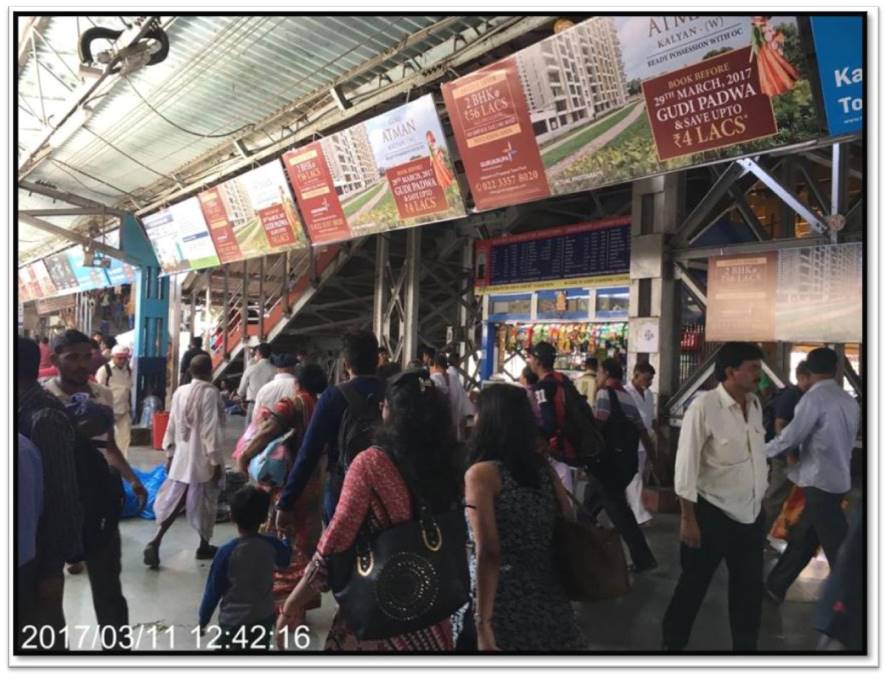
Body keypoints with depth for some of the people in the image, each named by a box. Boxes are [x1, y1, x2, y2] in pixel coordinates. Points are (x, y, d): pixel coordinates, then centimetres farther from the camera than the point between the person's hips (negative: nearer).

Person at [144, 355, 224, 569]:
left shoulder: (180, 391, 3)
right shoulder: (210, 392, -16)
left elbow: (172, 425, 9)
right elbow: (211, 430, -18)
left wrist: (169, 453, 17)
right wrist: (216, 460, -12)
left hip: (181, 456, 6)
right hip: (203, 458, -5)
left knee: (174, 500, 9)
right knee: (205, 503, 10)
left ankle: (155, 541, -6)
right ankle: (204, 547, 23)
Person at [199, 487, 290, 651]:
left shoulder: (227, 551, -18)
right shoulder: (272, 545, -8)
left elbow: (213, 591, -9)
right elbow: (285, 560, 16)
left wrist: (202, 620, 6)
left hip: (234, 621, -4)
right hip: (264, 618, 4)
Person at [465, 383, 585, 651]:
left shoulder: (481, 473, -12)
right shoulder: (544, 468, 5)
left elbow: (488, 554, -18)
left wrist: (483, 623, -17)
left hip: (506, 608, -5)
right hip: (551, 603, 5)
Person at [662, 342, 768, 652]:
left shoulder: (755, 404, 2)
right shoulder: (704, 407, -18)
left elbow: (758, 453, 12)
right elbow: (686, 466, -17)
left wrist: (760, 498, 14)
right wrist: (688, 519, -15)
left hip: (751, 513, 6)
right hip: (713, 514, -6)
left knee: (750, 587, 18)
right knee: (693, 584, 11)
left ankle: (745, 646, 37)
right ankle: (672, 642, 32)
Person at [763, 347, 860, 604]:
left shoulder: (814, 398, -15)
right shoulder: (849, 400, 8)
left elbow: (791, 436, -14)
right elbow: (847, 440, 16)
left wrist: (762, 451, 2)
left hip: (820, 481, -8)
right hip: (838, 478, 8)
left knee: (838, 549, -1)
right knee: (802, 538, 15)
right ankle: (775, 586, 25)